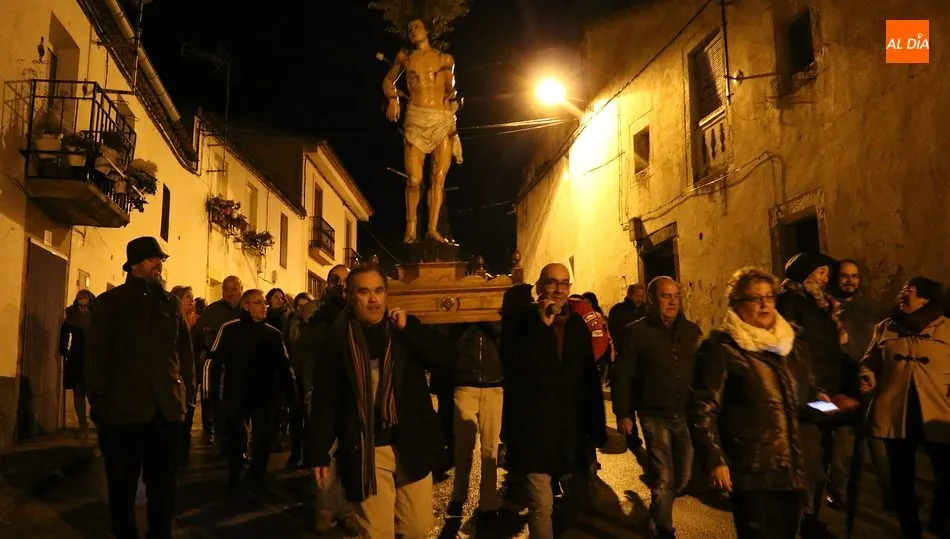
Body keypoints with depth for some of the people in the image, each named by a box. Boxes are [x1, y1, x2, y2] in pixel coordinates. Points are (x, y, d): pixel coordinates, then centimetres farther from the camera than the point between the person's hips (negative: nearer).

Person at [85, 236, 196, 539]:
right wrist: (98, 401, -7)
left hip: (166, 409, 2)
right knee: (122, 485, 8)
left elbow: (185, 350, 11)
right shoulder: (109, 303, 4)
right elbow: (95, 355, -1)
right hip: (122, 408, -2)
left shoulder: (170, 303, 12)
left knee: (163, 484, 10)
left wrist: (188, 392, 4)